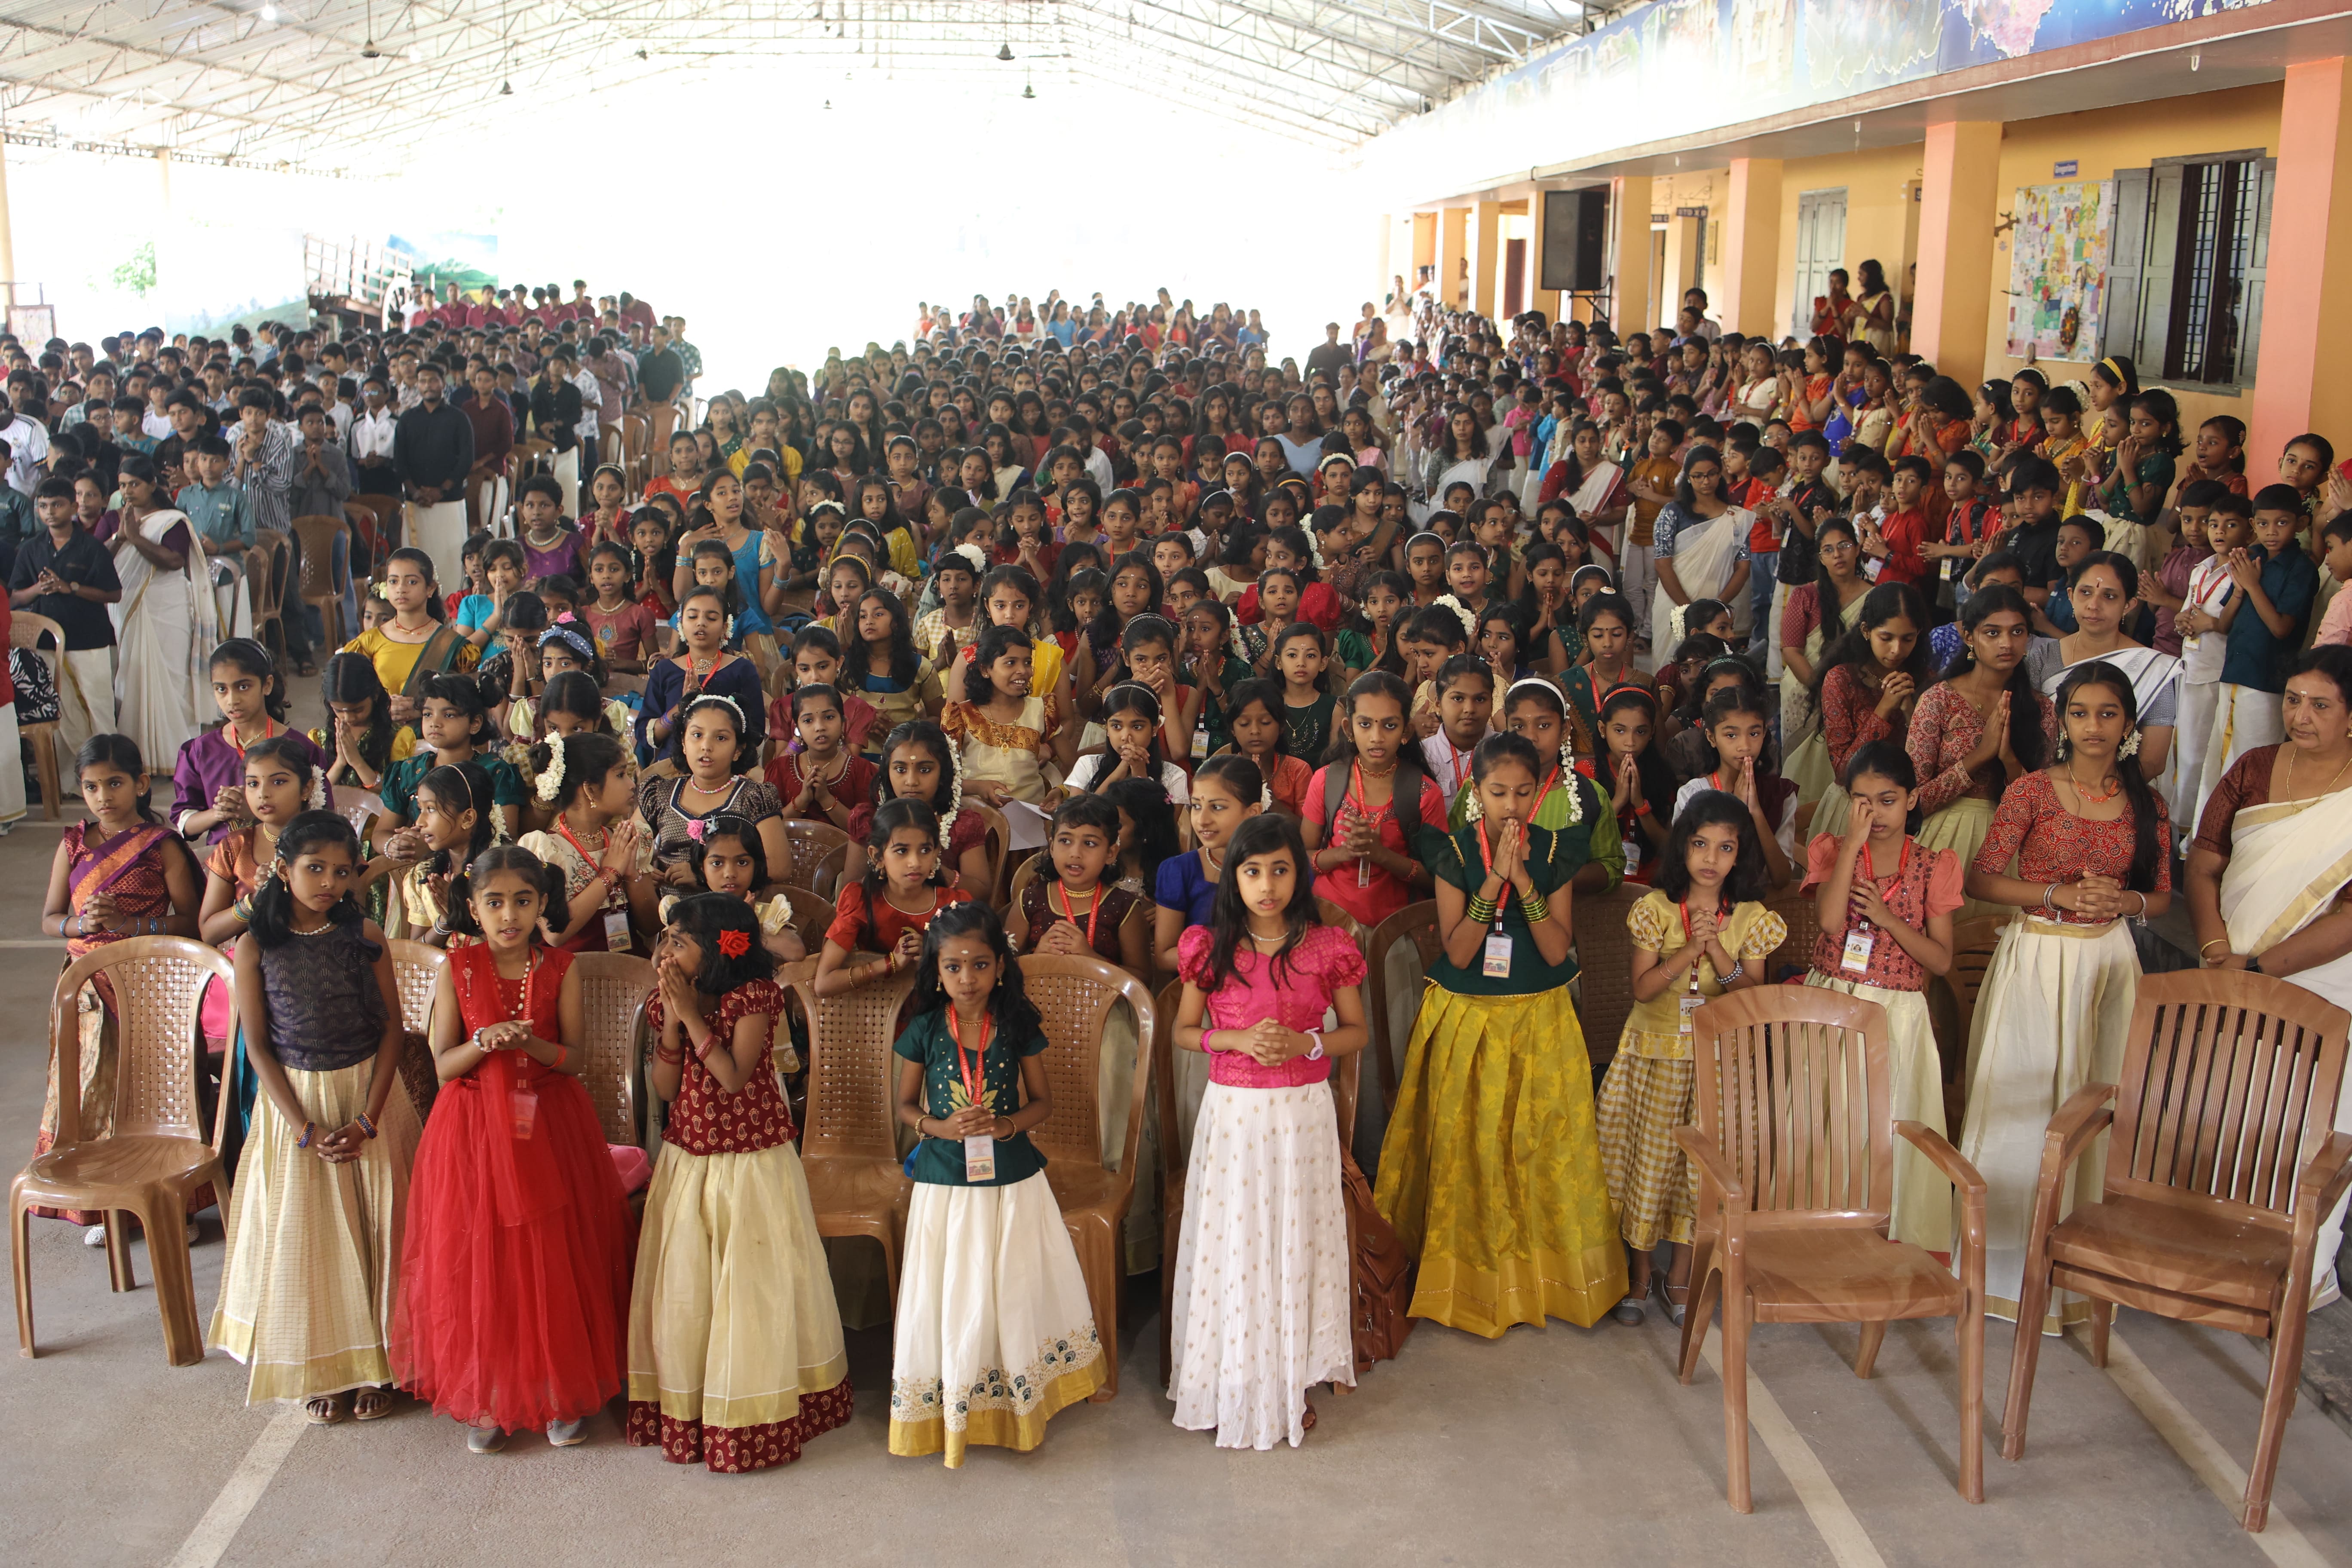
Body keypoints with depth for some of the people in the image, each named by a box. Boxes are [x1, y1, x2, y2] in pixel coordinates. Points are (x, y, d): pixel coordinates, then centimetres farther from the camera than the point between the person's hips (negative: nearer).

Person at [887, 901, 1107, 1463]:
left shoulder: (1019, 1027, -5)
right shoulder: (924, 1032, -6)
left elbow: (1042, 1100, 4)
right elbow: (906, 1106, 5)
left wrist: (1008, 1124, -16)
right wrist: (940, 1127, -15)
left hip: (1013, 1181, 1)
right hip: (946, 1182, 0)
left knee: (1017, 1291, 9)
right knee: (950, 1299, 6)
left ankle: (1017, 1402, 27)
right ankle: (952, 1407, 21)